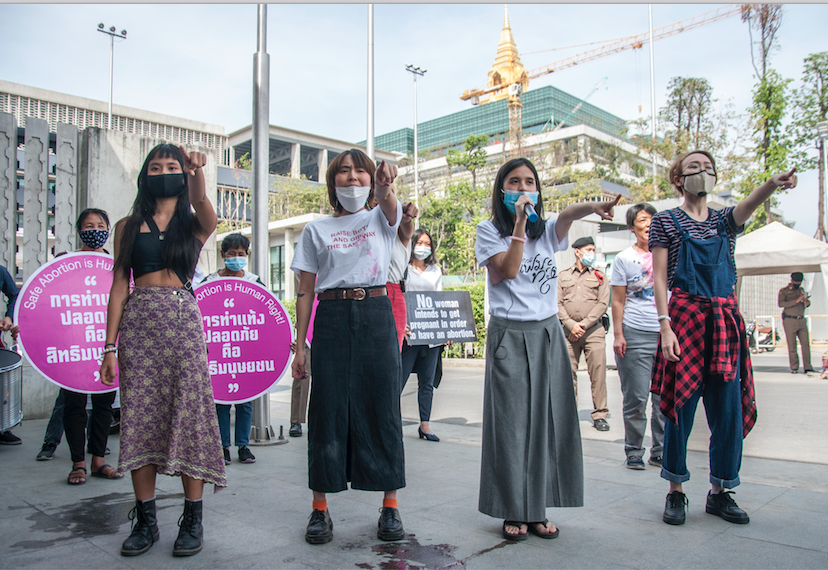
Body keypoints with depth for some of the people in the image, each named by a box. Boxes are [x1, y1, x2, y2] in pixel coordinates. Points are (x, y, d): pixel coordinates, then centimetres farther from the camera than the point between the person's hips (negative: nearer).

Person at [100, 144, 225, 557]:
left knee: (188, 414, -4)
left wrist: (198, 170, -38)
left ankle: (192, 520, 6)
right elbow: (119, 287, 8)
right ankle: (145, 520, 13)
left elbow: (205, 209, -17)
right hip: (138, 324, 2)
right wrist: (110, 346, 1)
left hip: (183, 322, -1)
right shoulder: (128, 226, 13)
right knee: (139, 417, 1)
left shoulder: (194, 224, 9)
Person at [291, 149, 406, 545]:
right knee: (327, 410, 0)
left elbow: (388, 205, -15)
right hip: (331, 319, 1)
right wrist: (299, 345, 2)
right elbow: (305, 292, 9)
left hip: (376, 316, 0)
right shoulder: (316, 229, 13)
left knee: (382, 408, 0)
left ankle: (390, 506, 11)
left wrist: (384, 186, -40)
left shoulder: (382, 218, 12)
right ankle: (320, 509, 12)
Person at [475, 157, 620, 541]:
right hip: (509, 336, -4)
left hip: (547, 334, 4)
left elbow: (568, 216, -14)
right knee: (512, 422, -1)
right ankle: (514, 512, 11)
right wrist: (519, 224, -17)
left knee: (547, 420, 5)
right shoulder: (489, 230, 2)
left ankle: (537, 510, 17)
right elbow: (508, 270, -14)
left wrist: (592, 207, -35)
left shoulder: (546, 230, 10)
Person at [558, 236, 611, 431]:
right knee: (569, 372, 2)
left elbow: (603, 303, 2)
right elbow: (558, 304, 6)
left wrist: (584, 324, -9)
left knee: (598, 371, -6)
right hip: (569, 331, 1)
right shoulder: (563, 276, 14)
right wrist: (571, 325, -8)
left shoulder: (599, 277, 13)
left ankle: (600, 415, 1)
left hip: (593, 330, 0)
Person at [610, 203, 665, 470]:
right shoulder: (624, 258, 5)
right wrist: (618, 335, -5)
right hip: (635, 334, -3)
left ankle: (660, 452, 18)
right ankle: (633, 452, 12)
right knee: (636, 398, -1)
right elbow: (618, 301, 2)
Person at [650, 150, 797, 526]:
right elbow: (659, 278, -3)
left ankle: (719, 492, 19)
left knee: (729, 410, 4)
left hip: (725, 321, 4)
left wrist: (774, 182, -32)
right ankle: (675, 492, 13)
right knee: (681, 407, 0)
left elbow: (749, 204, -9)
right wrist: (665, 325, -15)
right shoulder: (665, 221, 4)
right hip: (684, 317, -4)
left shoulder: (725, 220, 15)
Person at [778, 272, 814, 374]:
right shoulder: (783, 291, -1)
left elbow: (806, 302, 25)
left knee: (806, 343, -2)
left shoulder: (801, 290, 16)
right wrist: (796, 301, -24)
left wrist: (807, 302, 1)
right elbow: (781, 303, -16)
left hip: (802, 320, 5)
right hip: (789, 321, -5)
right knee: (792, 345, -1)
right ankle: (794, 367, 7)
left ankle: (807, 367, 2)